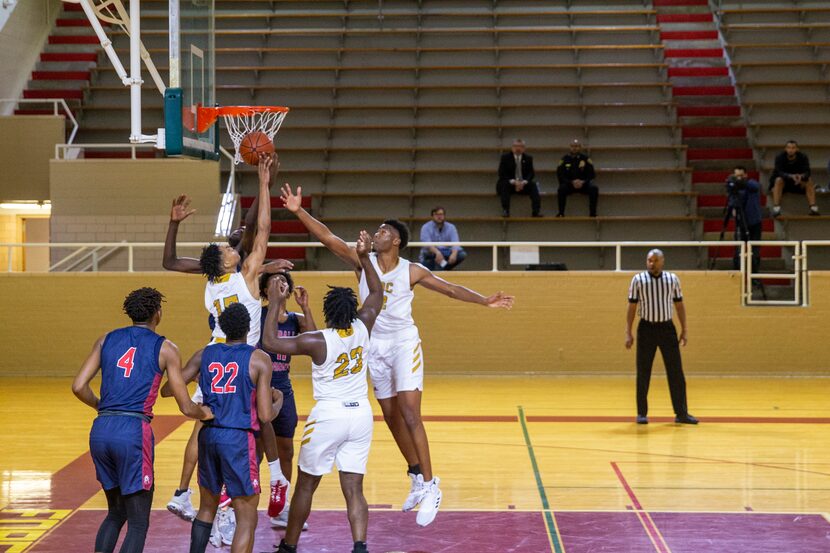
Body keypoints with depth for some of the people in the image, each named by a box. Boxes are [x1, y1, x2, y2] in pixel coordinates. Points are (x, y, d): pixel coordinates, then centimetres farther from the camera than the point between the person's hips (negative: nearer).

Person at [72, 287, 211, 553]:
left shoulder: (106, 340, 14)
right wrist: (205, 413, 25)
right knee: (139, 524, 2)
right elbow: (186, 408, 3)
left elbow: (79, 387, 6)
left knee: (116, 513, 22)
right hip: (134, 430, -5)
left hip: (100, 431, 5)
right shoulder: (165, 348, 4)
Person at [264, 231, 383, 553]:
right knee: (354, 490, 3)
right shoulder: (362, 329, -4)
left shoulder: (317, 342, -17)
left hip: (328, 417, -4)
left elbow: (270, 342, -13)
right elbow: (377, 293, 13)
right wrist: (364, 258, 10)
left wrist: (275, 304, -9)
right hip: (361, 415, 4)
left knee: (305, 486, 12)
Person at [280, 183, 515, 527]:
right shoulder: (363, 262, -5)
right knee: (391, 417, 12)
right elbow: (328, 238, -12)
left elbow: (450, 289, -6)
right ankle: (417, 478, 27)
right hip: (375, 346, 4)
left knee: (410, 416, -14)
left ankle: (430, 488, -12)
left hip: (404, 344, -4)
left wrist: (485, 301, -17)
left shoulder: (412, 272, -9)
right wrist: (299, 212, -23)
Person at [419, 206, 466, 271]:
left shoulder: (451, 227, 1)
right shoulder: (426, 227, -7)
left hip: (446, 254, 3)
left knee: (462, 254, -21)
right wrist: (437, 252, -44)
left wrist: (454, 254, -36)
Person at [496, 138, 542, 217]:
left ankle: (536, 211, -33)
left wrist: (524, 182, -20)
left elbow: (531, 173, 1)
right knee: (504, 184, -34)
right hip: (509, 183, -2)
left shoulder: (528, 158, 9)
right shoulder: (505, 157, 2)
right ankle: (505, 210, -38)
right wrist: (513, 181, -22)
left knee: (534, 185, -27)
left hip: (523, 184, 2)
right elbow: (501, 174, -6)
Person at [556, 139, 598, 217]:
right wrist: (572, 182, -18)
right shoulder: (565, 159, 0)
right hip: (569, 184, 0)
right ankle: (561, 212, -21)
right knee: (561, 189, -32)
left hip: (583, 184, 0)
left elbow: (592, 174, -2)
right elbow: (560, 175, -4)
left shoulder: (585, 158, 0)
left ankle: (592, 213, -21)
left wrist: (583, 182, -20)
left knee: (594, 188, -28)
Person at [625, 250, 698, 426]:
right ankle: (642, 413, 12)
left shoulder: (672, 279, 3)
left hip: (667, 328, 1)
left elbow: (679, 305, 9)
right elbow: (632, 307, 1)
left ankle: (681, 413, 6)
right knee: (643, 373, 2)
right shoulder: (638, 279, -2)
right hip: (646, 328, -1)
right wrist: (628, 333, -4)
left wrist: (684, 330, 5)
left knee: (676, 372, 0)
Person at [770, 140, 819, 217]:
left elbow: (807, 172, -25)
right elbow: (780, 173, -32)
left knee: (809, 181, -24)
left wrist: (801, 176, -48)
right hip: (783, 183, -2)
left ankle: (813, 208, -29)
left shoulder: (803, 157, -13)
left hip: (798, 183, 2)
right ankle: (776, 209, -41)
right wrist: (791, 176, -51)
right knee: (779, 180, -34)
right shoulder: (780, 157, -20)